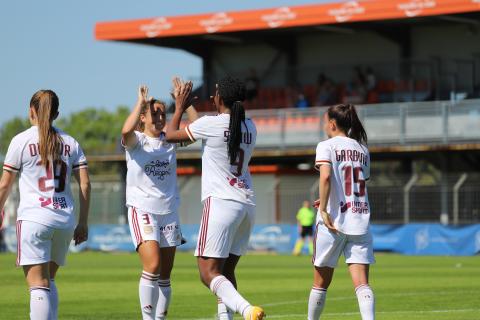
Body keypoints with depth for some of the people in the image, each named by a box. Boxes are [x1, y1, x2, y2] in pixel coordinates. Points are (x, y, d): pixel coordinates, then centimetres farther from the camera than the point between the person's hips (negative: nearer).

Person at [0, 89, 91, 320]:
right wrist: (83, 223, 11)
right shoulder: (70, 143, 10)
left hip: (33, 218, -4)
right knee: (48, 281, 20)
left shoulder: (21, 141, 0)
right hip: (65, 220, 4)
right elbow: (85, 184, 6)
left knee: (38, 285, -7)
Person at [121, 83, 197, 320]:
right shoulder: (136, 141, -3)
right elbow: (126, 131, -26)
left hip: (169, 211, 5)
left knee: (165, 275, 5)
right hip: (142, 210, -5)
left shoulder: (170, 141, 10)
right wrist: (141, 101, -18)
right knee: (152, 266, -21)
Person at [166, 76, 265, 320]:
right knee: (226, 271, 17)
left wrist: (179, 108, 23)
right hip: (247, 205, 7)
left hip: (221, 202, -7)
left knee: (209, 273, -10)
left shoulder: (210, 124, -8)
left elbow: (171, 135, 7)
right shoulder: (249, 127, 11)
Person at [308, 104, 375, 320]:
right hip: (360, 221, 4)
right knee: (361, 283, -6)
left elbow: (326, 176, -19)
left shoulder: (327, 146, -3)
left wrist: (324, 209, -17)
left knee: (321, 282, 11)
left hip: (333, 222, -4)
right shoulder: (362, 149, 15)